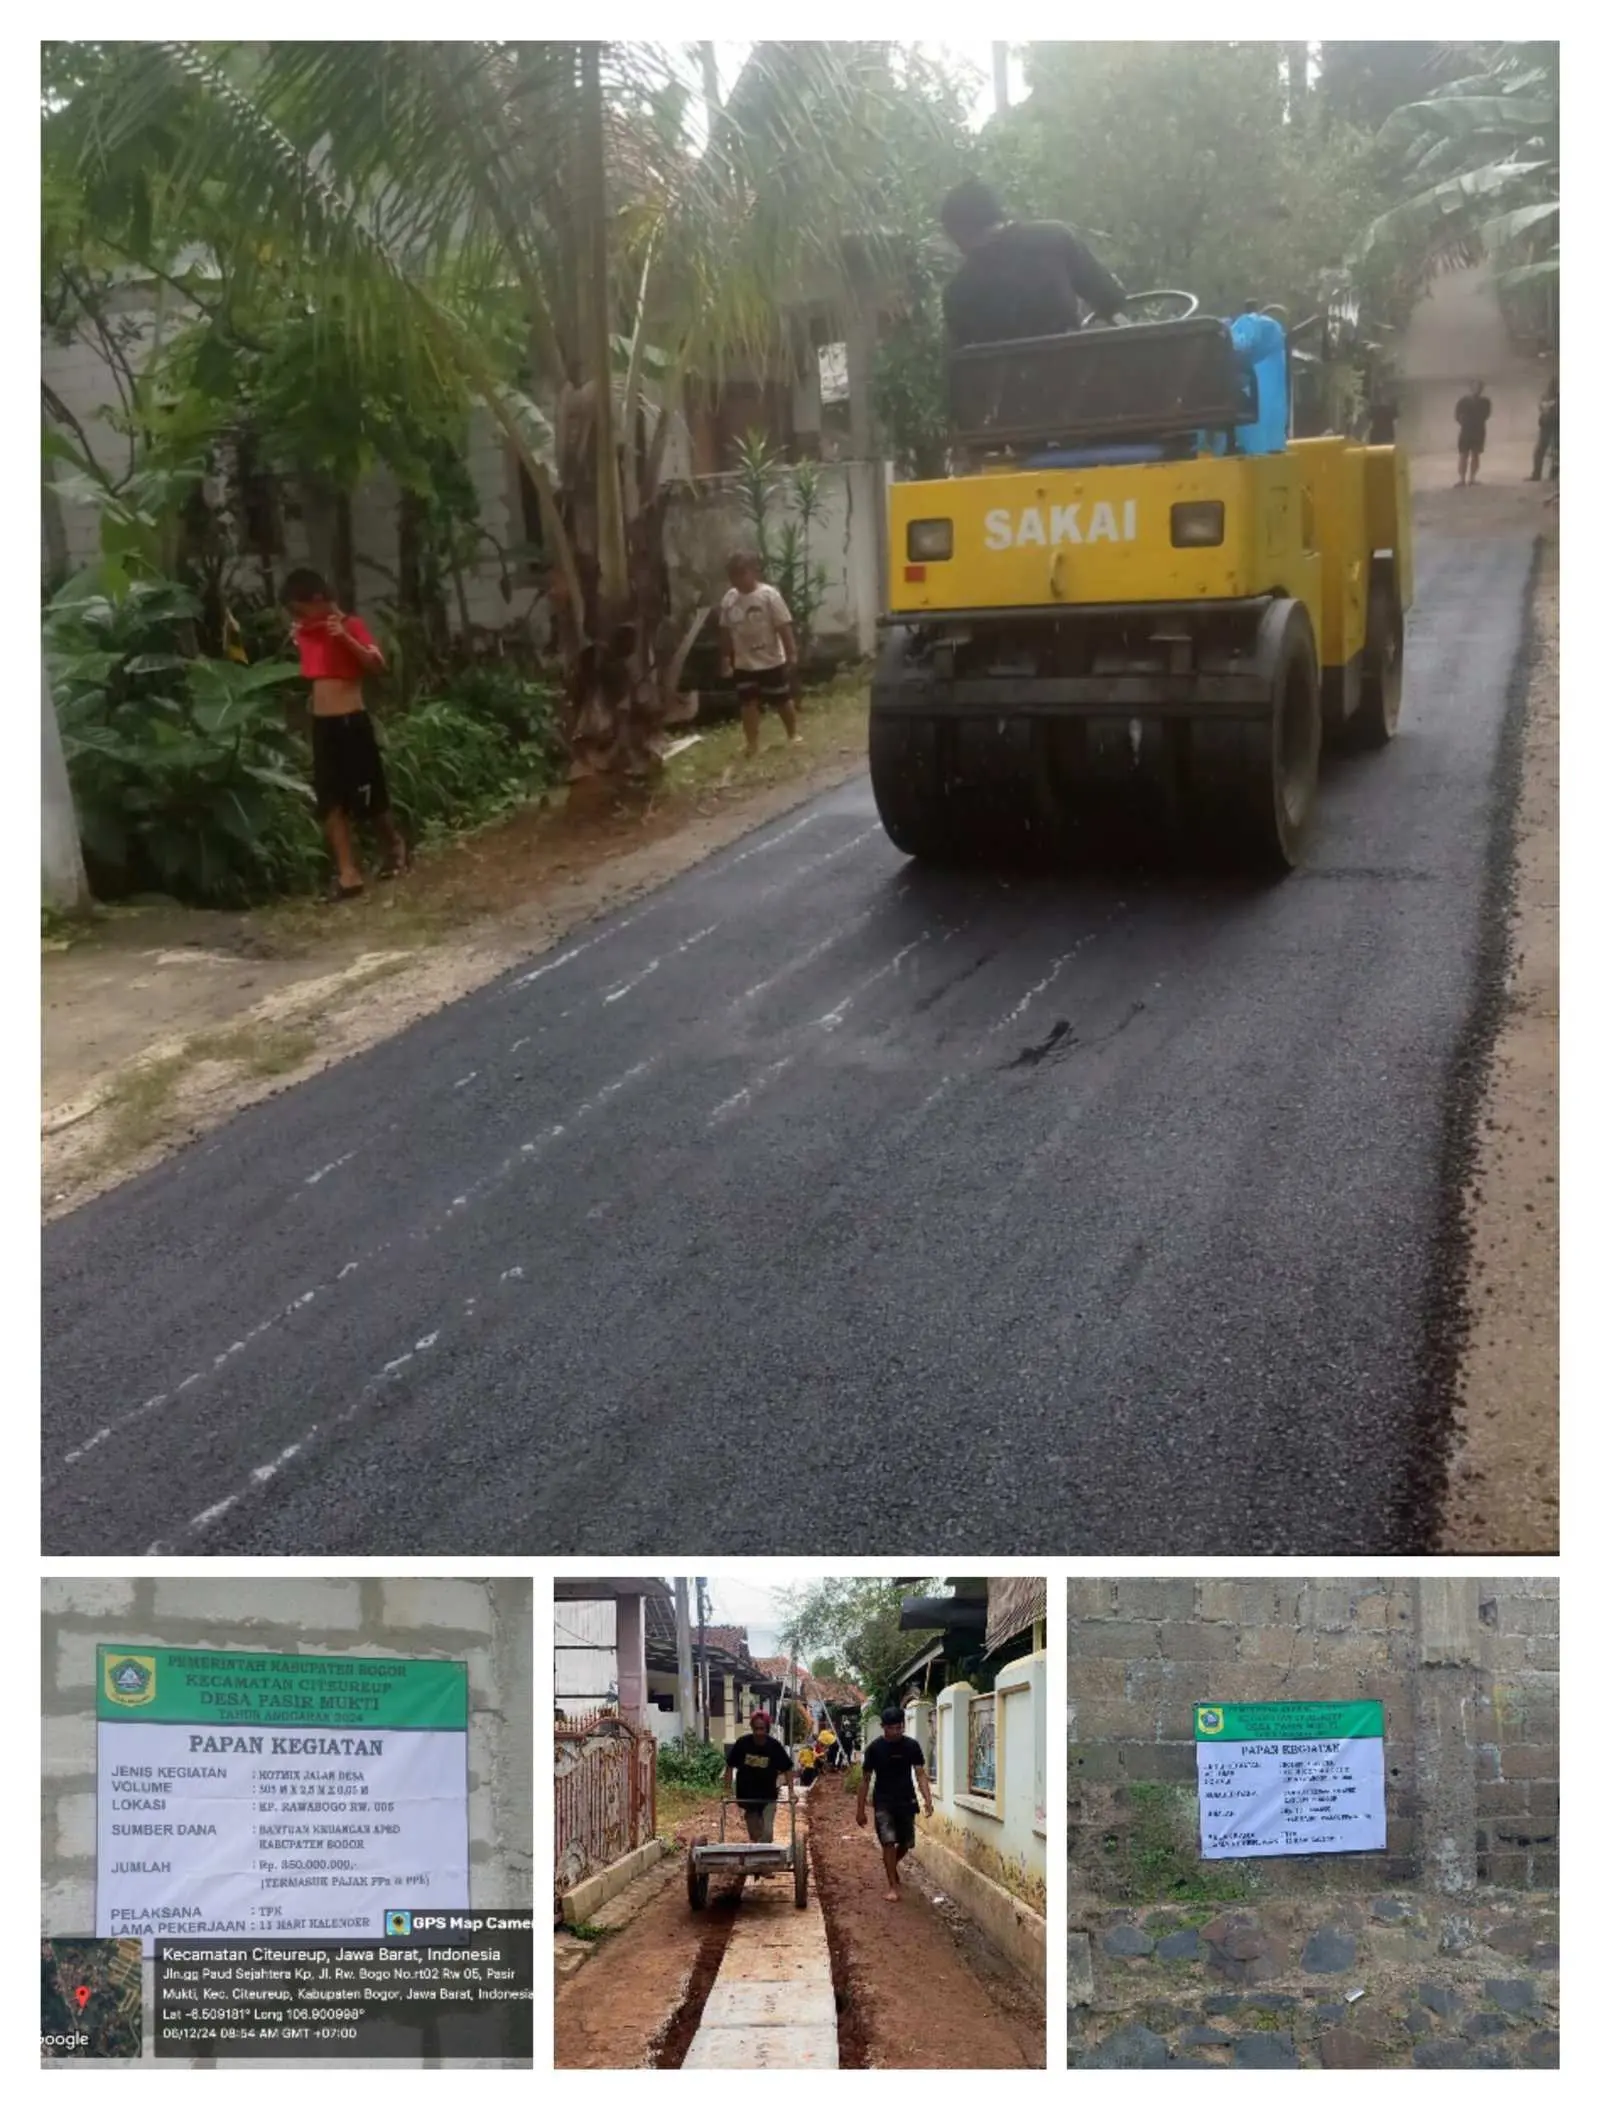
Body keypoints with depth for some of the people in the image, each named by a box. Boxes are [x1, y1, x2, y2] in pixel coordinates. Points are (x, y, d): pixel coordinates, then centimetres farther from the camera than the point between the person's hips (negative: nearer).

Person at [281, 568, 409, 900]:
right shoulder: (305, 632, 11)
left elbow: (377, 665, -21)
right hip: (321, 724, 7)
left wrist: (345, 637, -30)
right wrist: (295, 639, 13)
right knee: (330, 801, 1)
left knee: (368, 796, 5)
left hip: (351, 722, -6)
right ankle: (348, 873, 2)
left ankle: (394, 847, 31)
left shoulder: (351, 626, -9)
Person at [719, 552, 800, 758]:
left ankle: (793, 734, 31)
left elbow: (784, 626, -15)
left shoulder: (769, 595, -16)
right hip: (744, 663, 4)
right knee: (748, 703, 6)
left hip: (772, 661, -4)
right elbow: (727, 630, 8)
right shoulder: (729, 599, -2)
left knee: (782, 700, 11)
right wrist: (726, 657, 10)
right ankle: (752, 742, 17)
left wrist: (792, 654, -16)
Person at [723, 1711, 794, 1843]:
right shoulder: (743, 1743, -14)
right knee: (753, 1831, 16)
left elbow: (788, 1769, -6)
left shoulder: (774, 1746, -15)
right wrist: (727, 1788, -6)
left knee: (766, 1832, -8)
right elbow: (730, 1766, -5)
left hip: (768, 1796, -1)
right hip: (746, 1795, 1)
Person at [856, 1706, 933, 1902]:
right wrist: (860, 1809, -5)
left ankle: (892, 1865, 41)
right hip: (883, 1802, -2)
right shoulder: (874, 1748, -9)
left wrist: (928, 1799, -21)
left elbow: (920, 1774, -6)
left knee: (906, 1843, 10)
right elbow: (865, 1779, -4)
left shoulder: (912, 1746, -4)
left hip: (906, 1801, 2)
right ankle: (893, 1886, -4)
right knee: (889, 1842, -13)